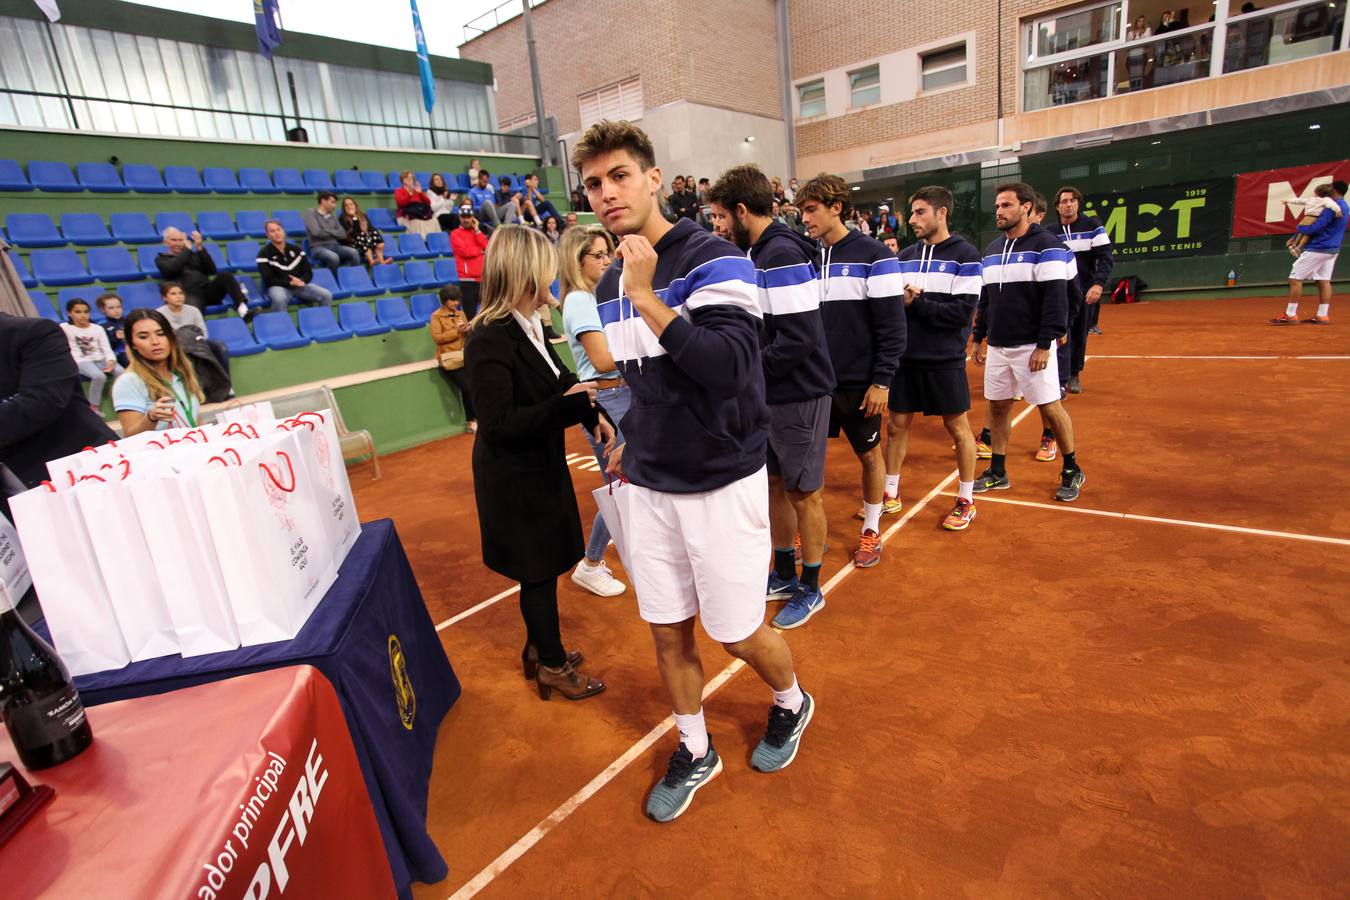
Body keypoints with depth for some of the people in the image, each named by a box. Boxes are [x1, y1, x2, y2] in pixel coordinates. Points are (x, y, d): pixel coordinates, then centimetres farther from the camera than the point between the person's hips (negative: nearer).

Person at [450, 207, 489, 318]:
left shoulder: (477, 232, 17)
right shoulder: (455, 234, 1)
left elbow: (487, 247, 1)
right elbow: (466, 251, -13)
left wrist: (477, 230, -1)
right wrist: (481, 249, 1)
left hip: (483, 278, 5)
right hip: (467, 280, -5)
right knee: (470, 313, -5)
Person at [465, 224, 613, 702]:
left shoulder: (529, 325, 4)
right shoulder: (490, 340, -23)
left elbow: (555, 382, 17)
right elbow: (498, 424, -27)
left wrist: (591, 413, 5)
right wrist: (567, 404, -27)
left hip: (539, 466, 9)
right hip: (514, 478, -8)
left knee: (542, 565, 19)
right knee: (538, 569, 6)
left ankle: (540, 648, 39)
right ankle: (552, 665, 25)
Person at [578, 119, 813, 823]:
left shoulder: (713, 260, -13)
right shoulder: (610, 283, 8)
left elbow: (728, 365, -27)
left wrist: (646, 298, -24)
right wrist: (633, 441, 12)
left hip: (721, 484, -6)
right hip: (647, 486, 6)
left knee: (737, 633, 8)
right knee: (667, 632, 14)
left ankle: (791, 703, 43)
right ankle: (694, 752, 39)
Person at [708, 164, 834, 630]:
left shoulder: (782, 254, -19)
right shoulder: (757, 252, 9)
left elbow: (800, 338, -25)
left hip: (798, 395, -9)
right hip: (770, 394, 9)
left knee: (803, 491, 5)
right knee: (774, 484, 17)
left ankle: (810, 589, 23)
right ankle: (785, 574, 35)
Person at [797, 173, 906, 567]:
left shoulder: (873, 255, -9)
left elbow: (892, 325, -11)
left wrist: (882, 381, -14)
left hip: (859, 383, -4)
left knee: (869, 454, 10)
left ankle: (871, 529, 28)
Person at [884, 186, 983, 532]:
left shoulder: (965, 255, -7)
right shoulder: (906, 255, 8)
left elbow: (962, 312, -15)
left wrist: (916, 304, -18)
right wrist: (899, 300, -16)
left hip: (945, 361, -4)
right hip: (906, 358, 5)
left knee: (958, 428, 7)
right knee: (896, 426, 9)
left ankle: (966, 500, 22)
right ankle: (890, 493, 25)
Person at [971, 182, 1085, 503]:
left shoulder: (1046, 245, -9)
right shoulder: (992, 248, 12)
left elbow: (1056, 299, -15)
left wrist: (1044, 345, -19)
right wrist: (979, 338, 15)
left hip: (1031, 346, -6)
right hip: (997, 346, 6)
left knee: (1050, 407, 1)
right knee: (998, 407, 9)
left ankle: (1072, 470, 19)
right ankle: (998, 473, 20)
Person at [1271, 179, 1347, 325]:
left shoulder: (1332, 207, -16)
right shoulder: (1345, 207, 14)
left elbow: (1316, 228, -21)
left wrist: (1300, 228, -2)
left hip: (1317, 249, -9)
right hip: (1333, 249, 9)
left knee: (1295, 279, -6)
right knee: (1324, 281, 8)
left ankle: (1290, 315, -8)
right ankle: (1323, 315, 5)